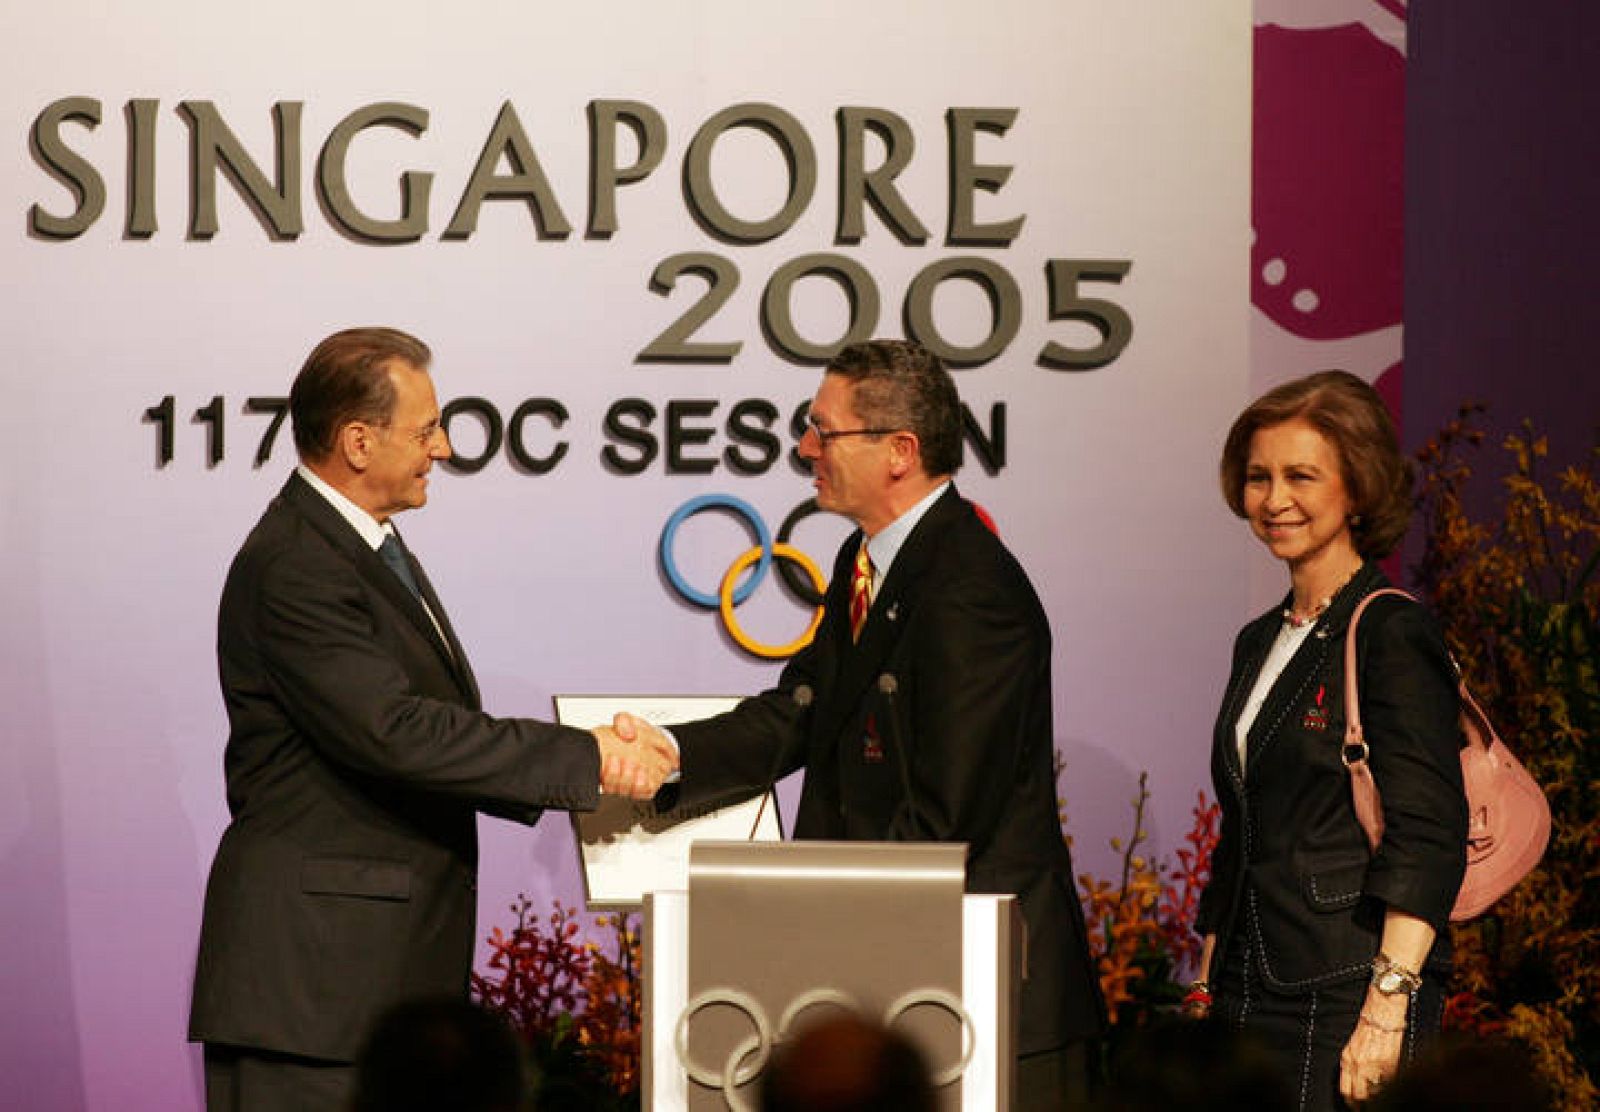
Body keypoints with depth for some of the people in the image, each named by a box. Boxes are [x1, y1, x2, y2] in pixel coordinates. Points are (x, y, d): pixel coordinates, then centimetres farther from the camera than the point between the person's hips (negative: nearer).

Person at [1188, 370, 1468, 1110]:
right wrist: (1204, 993, 16)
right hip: (1250, 992, 7)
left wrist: (1387, 1010, -21)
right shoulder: (1261, 644, 16)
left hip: (1347, 995, -7)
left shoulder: (1393, 634, -7)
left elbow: (1427, 840, -14)